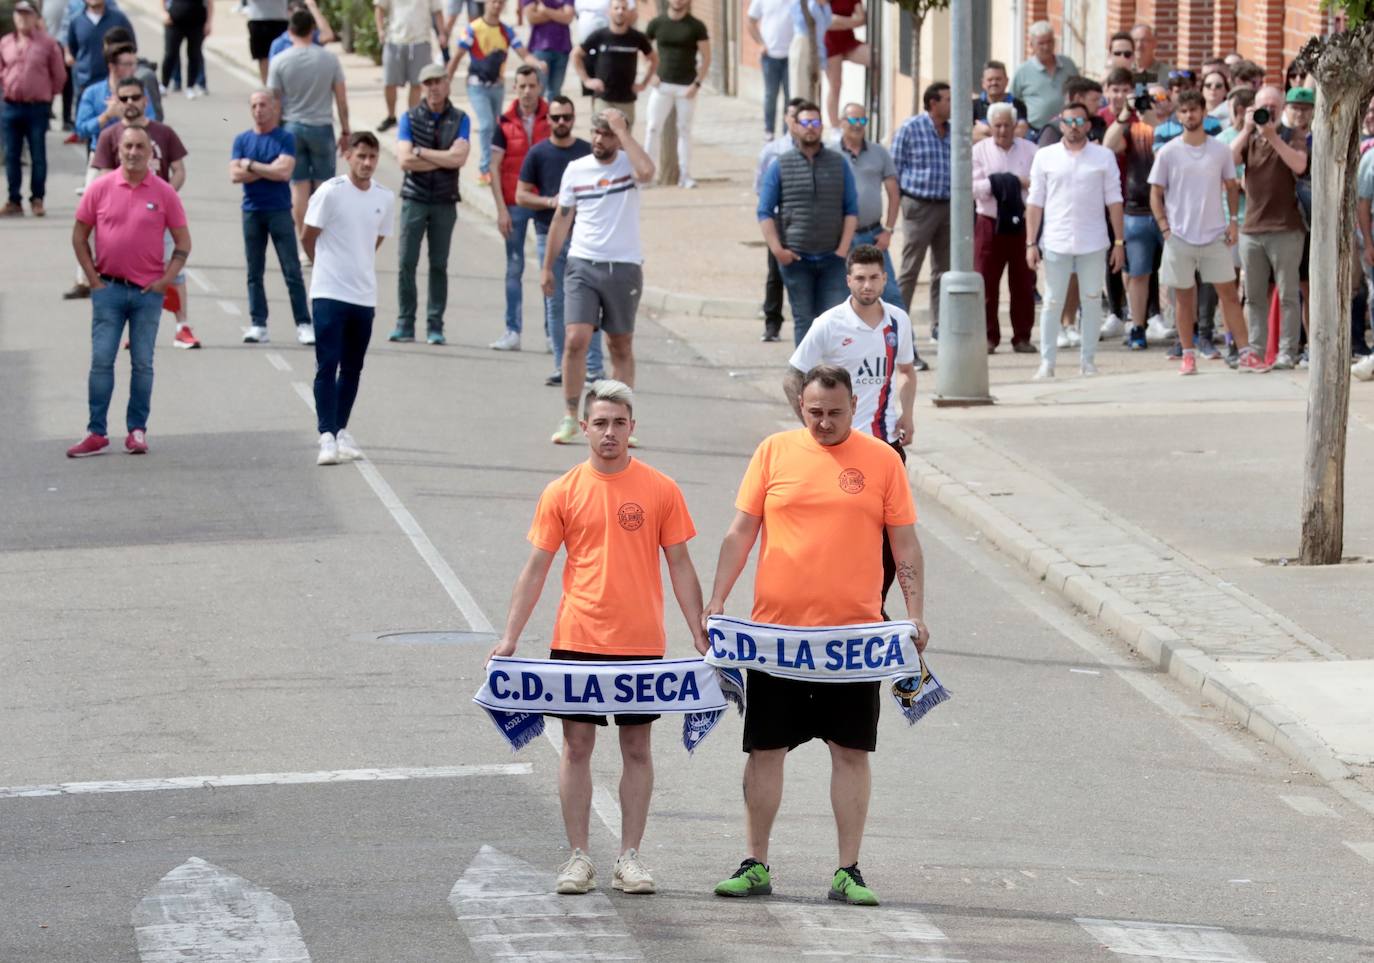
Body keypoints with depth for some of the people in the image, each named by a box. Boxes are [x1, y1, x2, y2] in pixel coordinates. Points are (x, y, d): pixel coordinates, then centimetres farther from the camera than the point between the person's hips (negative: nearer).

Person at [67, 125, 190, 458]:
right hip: (109, 289, 0)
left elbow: (183, 243, 4)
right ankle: (96, 433, 2)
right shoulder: (100, 188, 0)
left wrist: (165, 280, -5)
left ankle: (137, 430, 13)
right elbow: (79, 235, 7)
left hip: (148, 292, 0)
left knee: (142, 364, 5)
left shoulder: (164, 193, -1)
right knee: (101, 361, -2)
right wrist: (93, 278, 0)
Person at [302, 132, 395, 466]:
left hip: (364, 296, 5)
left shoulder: (385, 198, 6)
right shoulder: (330, 192, -9)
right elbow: (308, 238, 0)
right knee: (327, 366, -9)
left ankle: (341, 430, 22)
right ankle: (327, 437, -13)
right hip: (329, 293, -5)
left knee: (352, 369, 11)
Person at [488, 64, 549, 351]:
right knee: (514, 268, 5)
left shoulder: (552, 118, 0)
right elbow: (495, 167, 1)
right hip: (515, 203, 1)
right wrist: (501, 209, -6)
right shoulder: (505, 122, 1)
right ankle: (512, 331, 8)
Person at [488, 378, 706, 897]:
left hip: (642, 641, 0)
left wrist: (699, 635, 0)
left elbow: (680, 566, 5)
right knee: (577, 745, 3)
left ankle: (630, 856, 12)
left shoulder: (661, 490, 1)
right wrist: (509, 637, -1)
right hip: (577, 640, 0)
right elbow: (536, 569, 4)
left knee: (637, 748, 5)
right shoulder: (562, 493, 1)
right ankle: (579, 857, 9)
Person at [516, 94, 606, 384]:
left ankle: (594, 368, -2)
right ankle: (561, 368, 9)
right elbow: (521, 195, 5)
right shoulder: (538, 153, 5)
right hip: (549, 235, 1)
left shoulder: (587, 151, 5)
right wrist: (550, 202, -11)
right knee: (554, 304, 3)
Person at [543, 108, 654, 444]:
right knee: (575, 340, -11)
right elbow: (562, 219, 13)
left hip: (624, 267, -1)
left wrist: (622, 130, -19)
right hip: (582, 265, 1)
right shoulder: (576, 169, 6)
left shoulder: (627, 163, -1)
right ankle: (570, 417, -3)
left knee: (621, 347, 7)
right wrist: (547, 267, 13)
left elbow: (646, 172, -26)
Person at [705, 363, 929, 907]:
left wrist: (915, 615, -4)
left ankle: (848, 871, 8)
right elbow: (741, 532, 6)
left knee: (851, 751, 2)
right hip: (775, 629, 1)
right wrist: (717, 600, -2)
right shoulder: (774, 452, 3)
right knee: (765, 748, 5)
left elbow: (905, 545, 5)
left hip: (854, 631, -1)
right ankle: (755, 865, 15)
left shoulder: (882, 461, 3)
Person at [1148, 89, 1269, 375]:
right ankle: (1188, 355, 13)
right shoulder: (1167, 153, -2)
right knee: (1184, 296, 5)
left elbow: (1231, 187, 12)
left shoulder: (1220, 151, 3)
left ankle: (1246, 354, -1)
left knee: (1229, 292, 0)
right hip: (1179, 237, -1)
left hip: (1215, 235, 1)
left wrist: (1233, 221, 1)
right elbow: (1156, 193, 2)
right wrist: (1165, 228, -7)